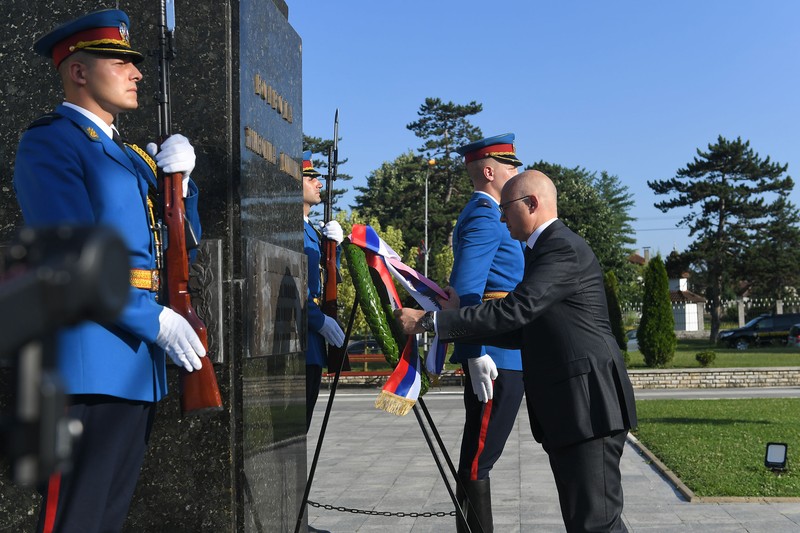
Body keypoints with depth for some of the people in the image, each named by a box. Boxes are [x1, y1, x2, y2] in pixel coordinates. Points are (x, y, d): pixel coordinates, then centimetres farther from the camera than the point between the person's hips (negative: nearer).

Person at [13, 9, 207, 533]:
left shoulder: (130, 155, 21)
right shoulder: (49, 141, -5)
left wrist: (179, 176, 6)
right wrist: (156, 319, -16)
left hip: (138, 365, 9)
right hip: (89, 359, -8)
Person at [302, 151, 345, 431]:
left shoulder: (309, 229, 20)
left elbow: (323, 279, 24)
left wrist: (334, 245, 8)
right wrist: (322, 321, -18)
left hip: (313, 342, 10)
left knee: (303, 419, 13)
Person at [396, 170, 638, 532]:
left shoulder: (565, 249, -13)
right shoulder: (542, 250, 19)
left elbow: (514, 311, -23)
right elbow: (524, 332, 19)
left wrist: (431, 322, -19)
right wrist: (457, 317, 10)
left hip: (588, 405, -10)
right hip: (565, 408, 10)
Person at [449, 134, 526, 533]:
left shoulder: (484, 216, 20)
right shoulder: (484, 217, -12)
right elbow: (465, 289, -22)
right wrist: (476, 353, -27)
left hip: (504, 353, 11)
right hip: (495, 356, -11)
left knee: (479, 455, 14)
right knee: (479, 458, -5)